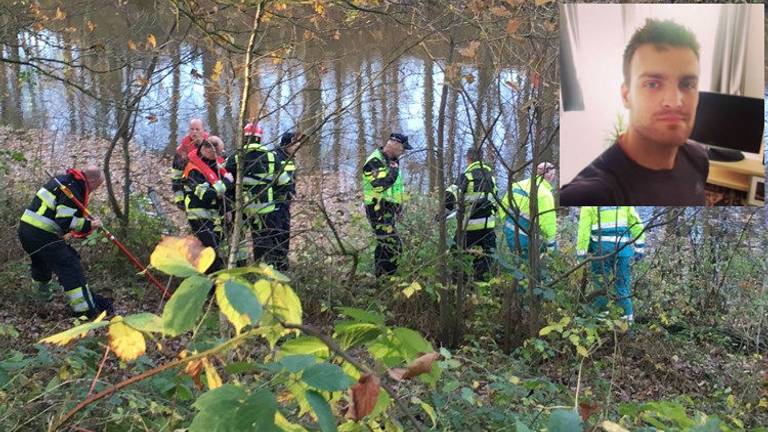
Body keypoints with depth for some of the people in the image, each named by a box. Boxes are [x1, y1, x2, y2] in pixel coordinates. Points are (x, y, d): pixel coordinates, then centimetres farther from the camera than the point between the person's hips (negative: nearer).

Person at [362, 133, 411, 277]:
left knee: (384, 244, 17)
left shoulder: (391, 160, 15)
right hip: (378, 209, -10)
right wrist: (393, 170, -21)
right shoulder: (375, 161, -17)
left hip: (388, 208, 10)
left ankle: (380, 276, 28)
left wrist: (399, 204, 27)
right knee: (392, 245, -14)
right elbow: (379, 185, -31)